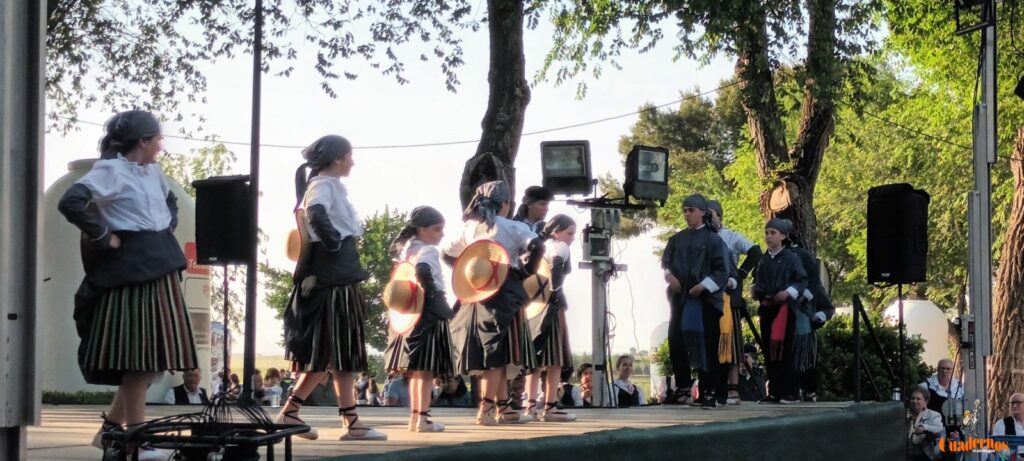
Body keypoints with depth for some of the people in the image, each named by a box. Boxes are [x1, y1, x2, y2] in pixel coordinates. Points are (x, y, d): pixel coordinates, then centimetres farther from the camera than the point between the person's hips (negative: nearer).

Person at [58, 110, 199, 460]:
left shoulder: (153, 171, 15)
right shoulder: (110, 170, -10)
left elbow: (170, 202, 35)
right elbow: (70, 202, -23)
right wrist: (103, 236, -17)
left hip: (160, 268, 9)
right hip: (131, 271, -9)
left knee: (156, 355, 9)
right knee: (139, 356, -7)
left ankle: (112, 427, 19)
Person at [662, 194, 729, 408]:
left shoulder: (713, 240, -1)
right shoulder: (678, 239, 12)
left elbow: (721, 271, -4)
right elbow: (665, 261, 17)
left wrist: (703, 286, -15)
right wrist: (669, 276, -4)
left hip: (705, 299, -4)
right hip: (680, 298, 5)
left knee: (706, 346, -5)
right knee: (677, 343, 2)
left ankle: (710, 393, -2)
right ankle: (683, 388, 14)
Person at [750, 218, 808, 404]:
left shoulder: (791, 258, -5)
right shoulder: (763, 260, 13)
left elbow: (802, 281, -5)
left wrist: (788, 292, -19)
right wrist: (754, 289, 5)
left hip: (783, 308, -6)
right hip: (766, 308, 6)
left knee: (784, 351, -7)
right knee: (769, 351, 6)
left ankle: (790, 392, -3)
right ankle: (774, 392, 12)